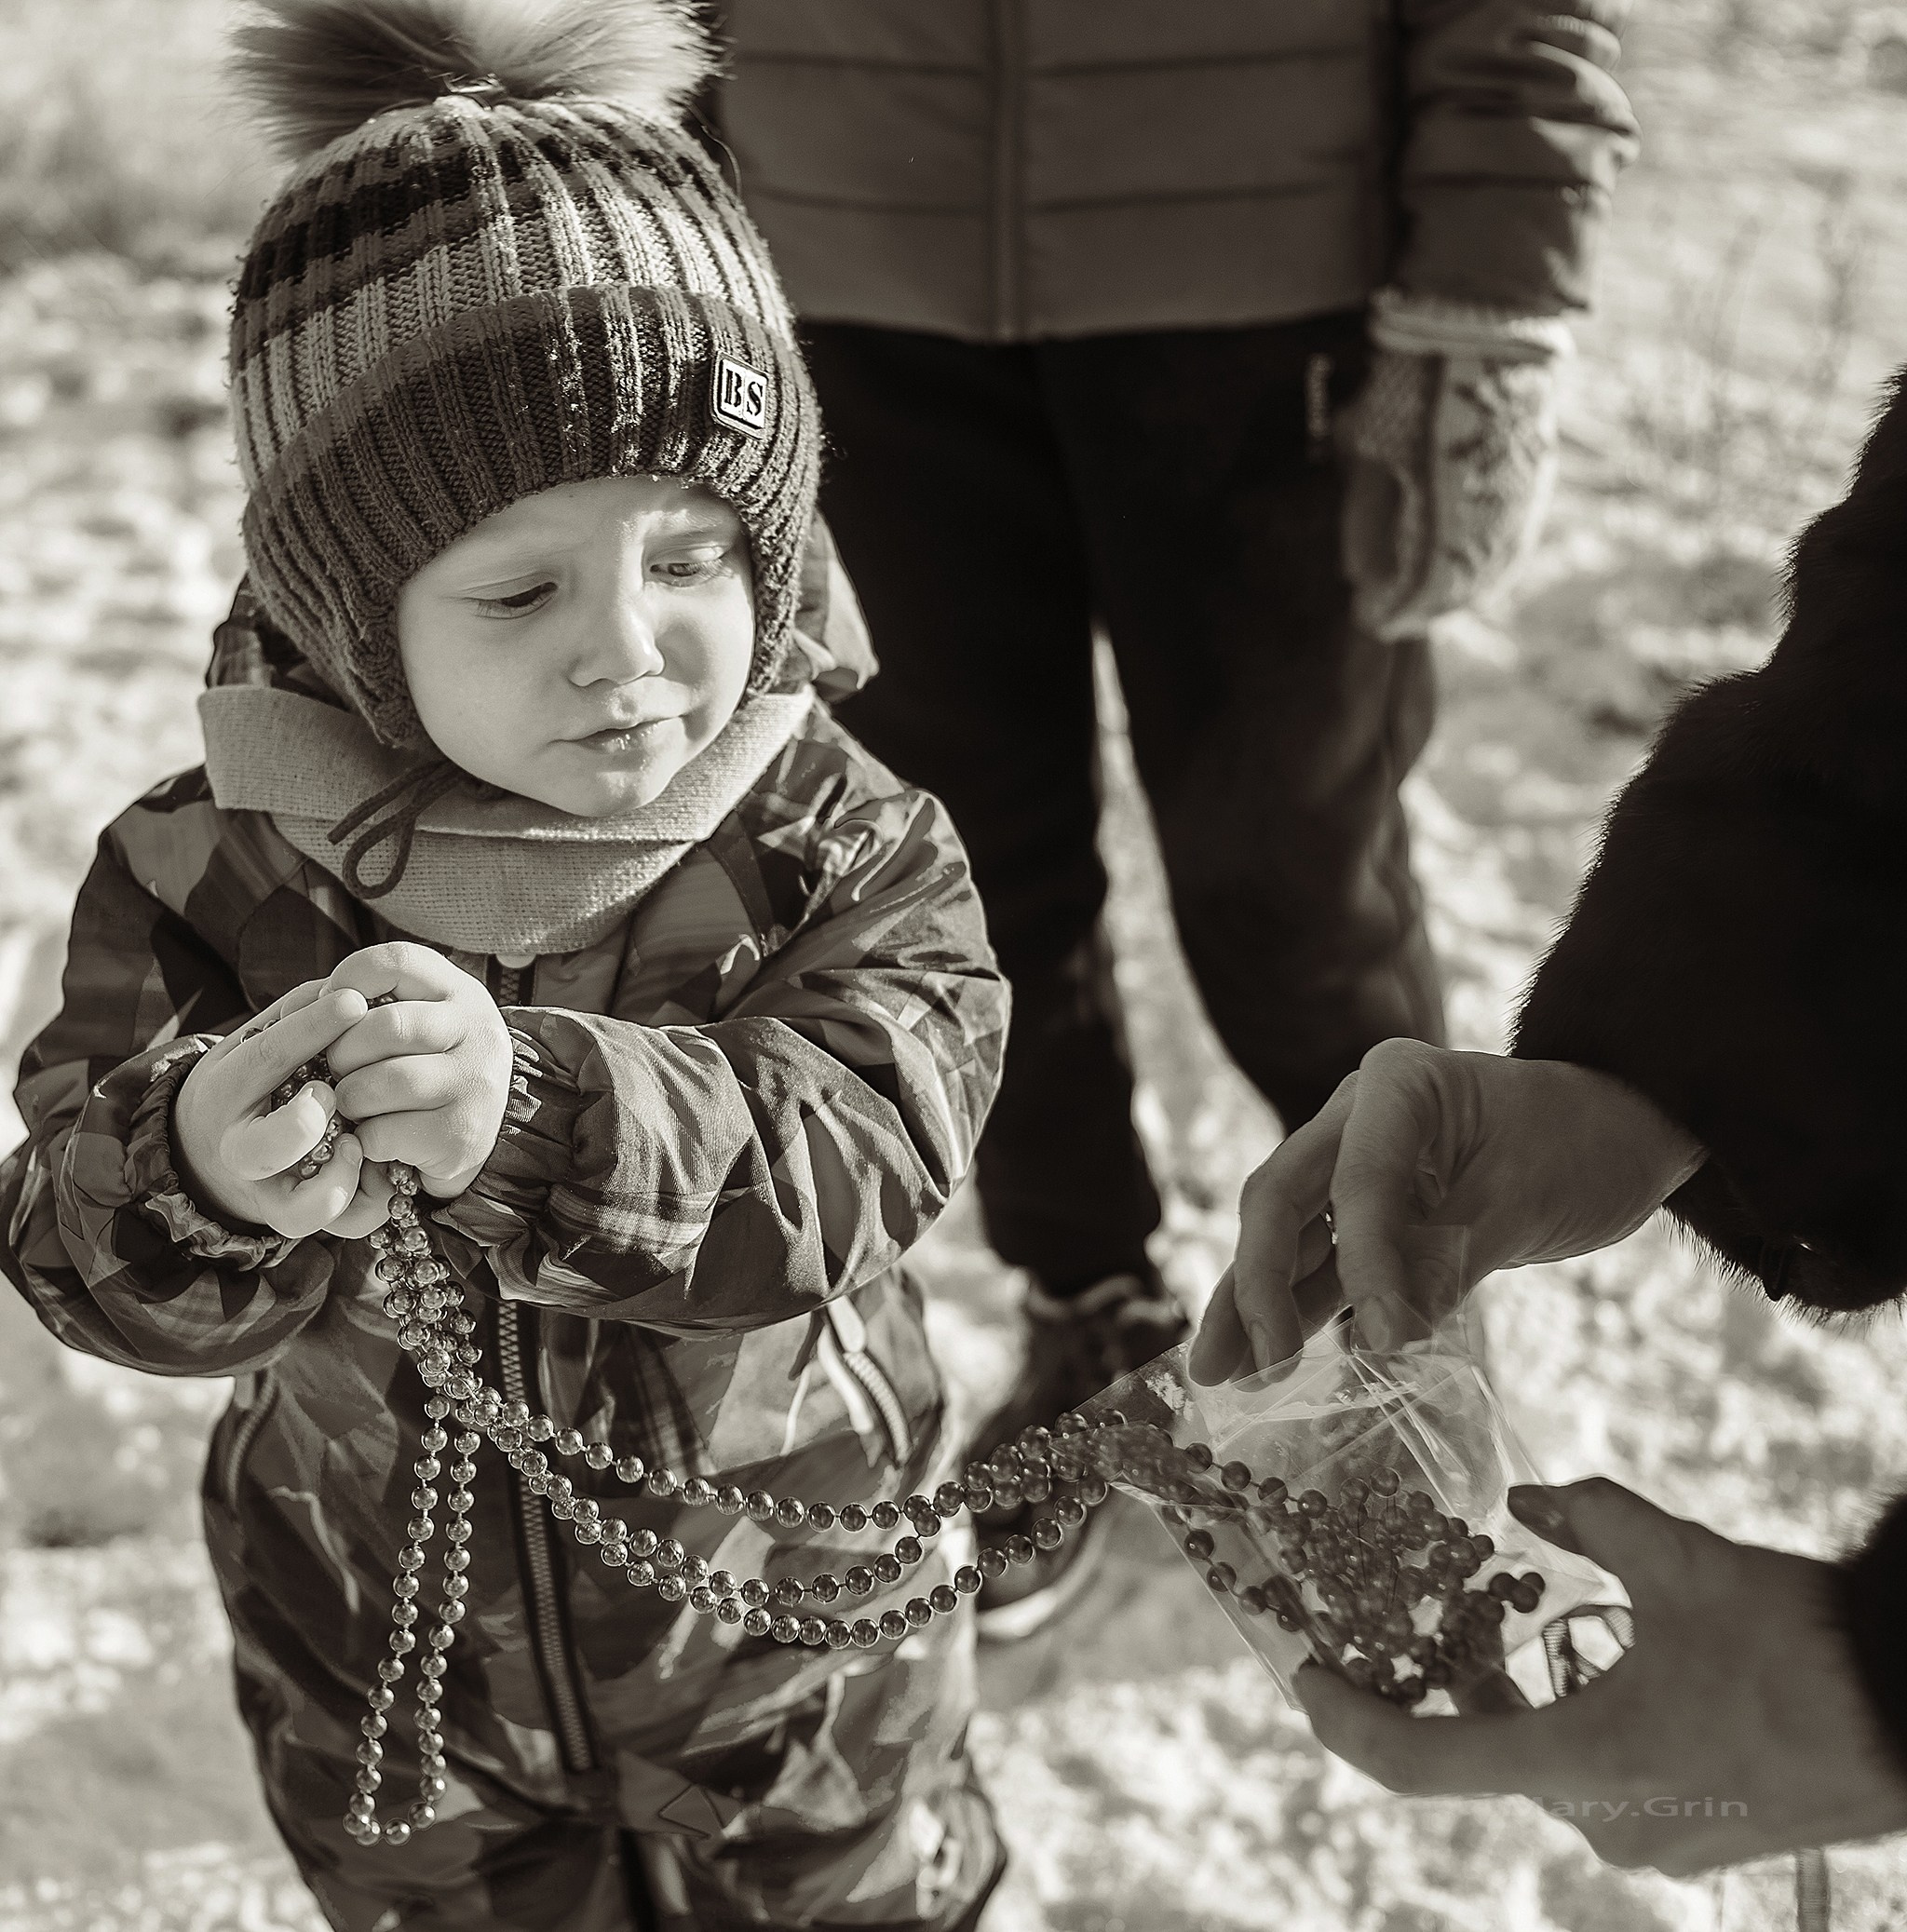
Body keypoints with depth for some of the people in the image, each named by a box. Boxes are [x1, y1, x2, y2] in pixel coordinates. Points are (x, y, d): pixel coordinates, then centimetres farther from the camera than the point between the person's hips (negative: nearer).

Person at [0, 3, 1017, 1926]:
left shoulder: (844, 857, -20)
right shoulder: (209, 876, -17)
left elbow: (844, 1157, -34)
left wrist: (539, 1108, -52)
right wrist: (196, 1170, -45)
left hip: (788, 1644, -1)